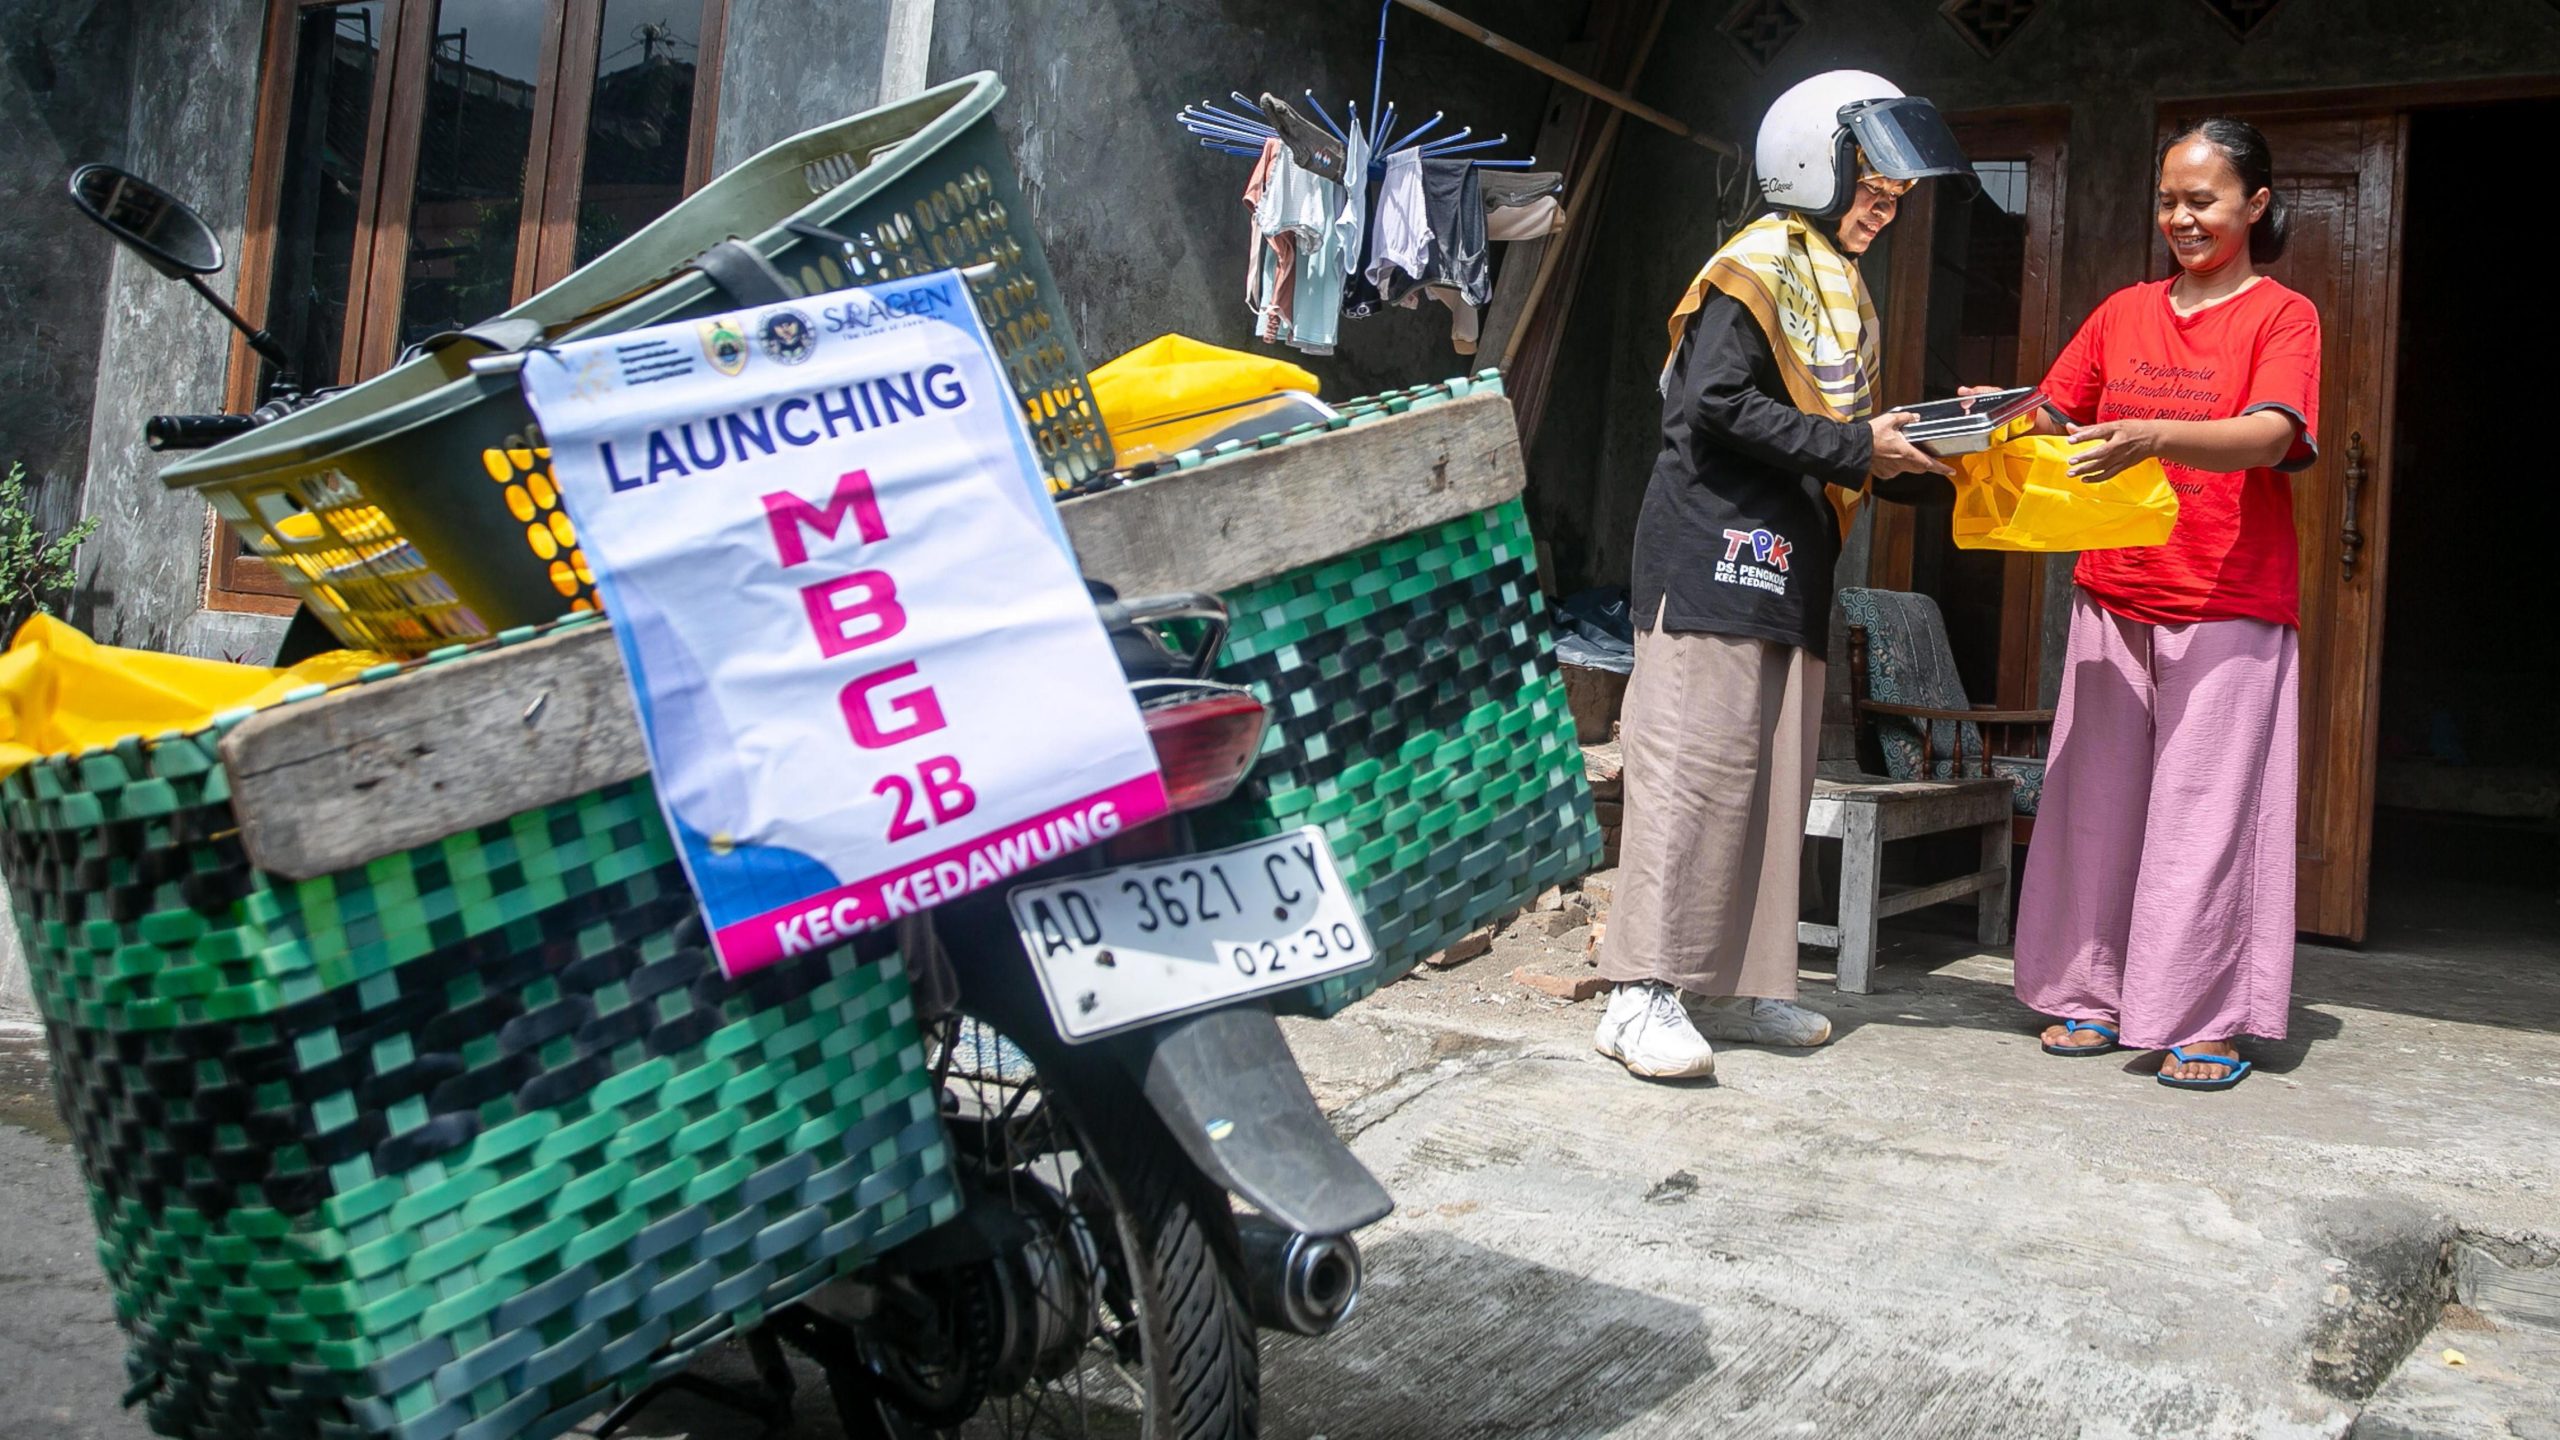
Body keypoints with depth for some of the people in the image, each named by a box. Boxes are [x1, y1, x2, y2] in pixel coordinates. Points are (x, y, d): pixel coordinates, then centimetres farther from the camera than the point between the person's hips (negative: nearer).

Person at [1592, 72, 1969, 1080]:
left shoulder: (1842, 289, 23)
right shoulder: (1759, 264, -6)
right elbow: (1719, 406, -18)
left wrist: (1909, 453, 5)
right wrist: (1856, 448, -14)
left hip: (1793, 564, 10)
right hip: (1718, 546, -10)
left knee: (1775, 777, 9)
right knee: (1697, 761, -13)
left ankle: (1737, 985, 16)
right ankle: (1642, 994, -11)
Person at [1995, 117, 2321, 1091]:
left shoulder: (2282, 316, 0)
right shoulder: (2124, 313, 14)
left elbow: (2269, 437, -17)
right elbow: (2054, 416, 13)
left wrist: (2154, 437, -34)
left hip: (2228, 603, -4)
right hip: (2113, 594, 4)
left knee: (2205, 809, -4)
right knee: (2097, 800, 5)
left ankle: (2207, 1022, 4)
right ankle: (2092, 994, 14)